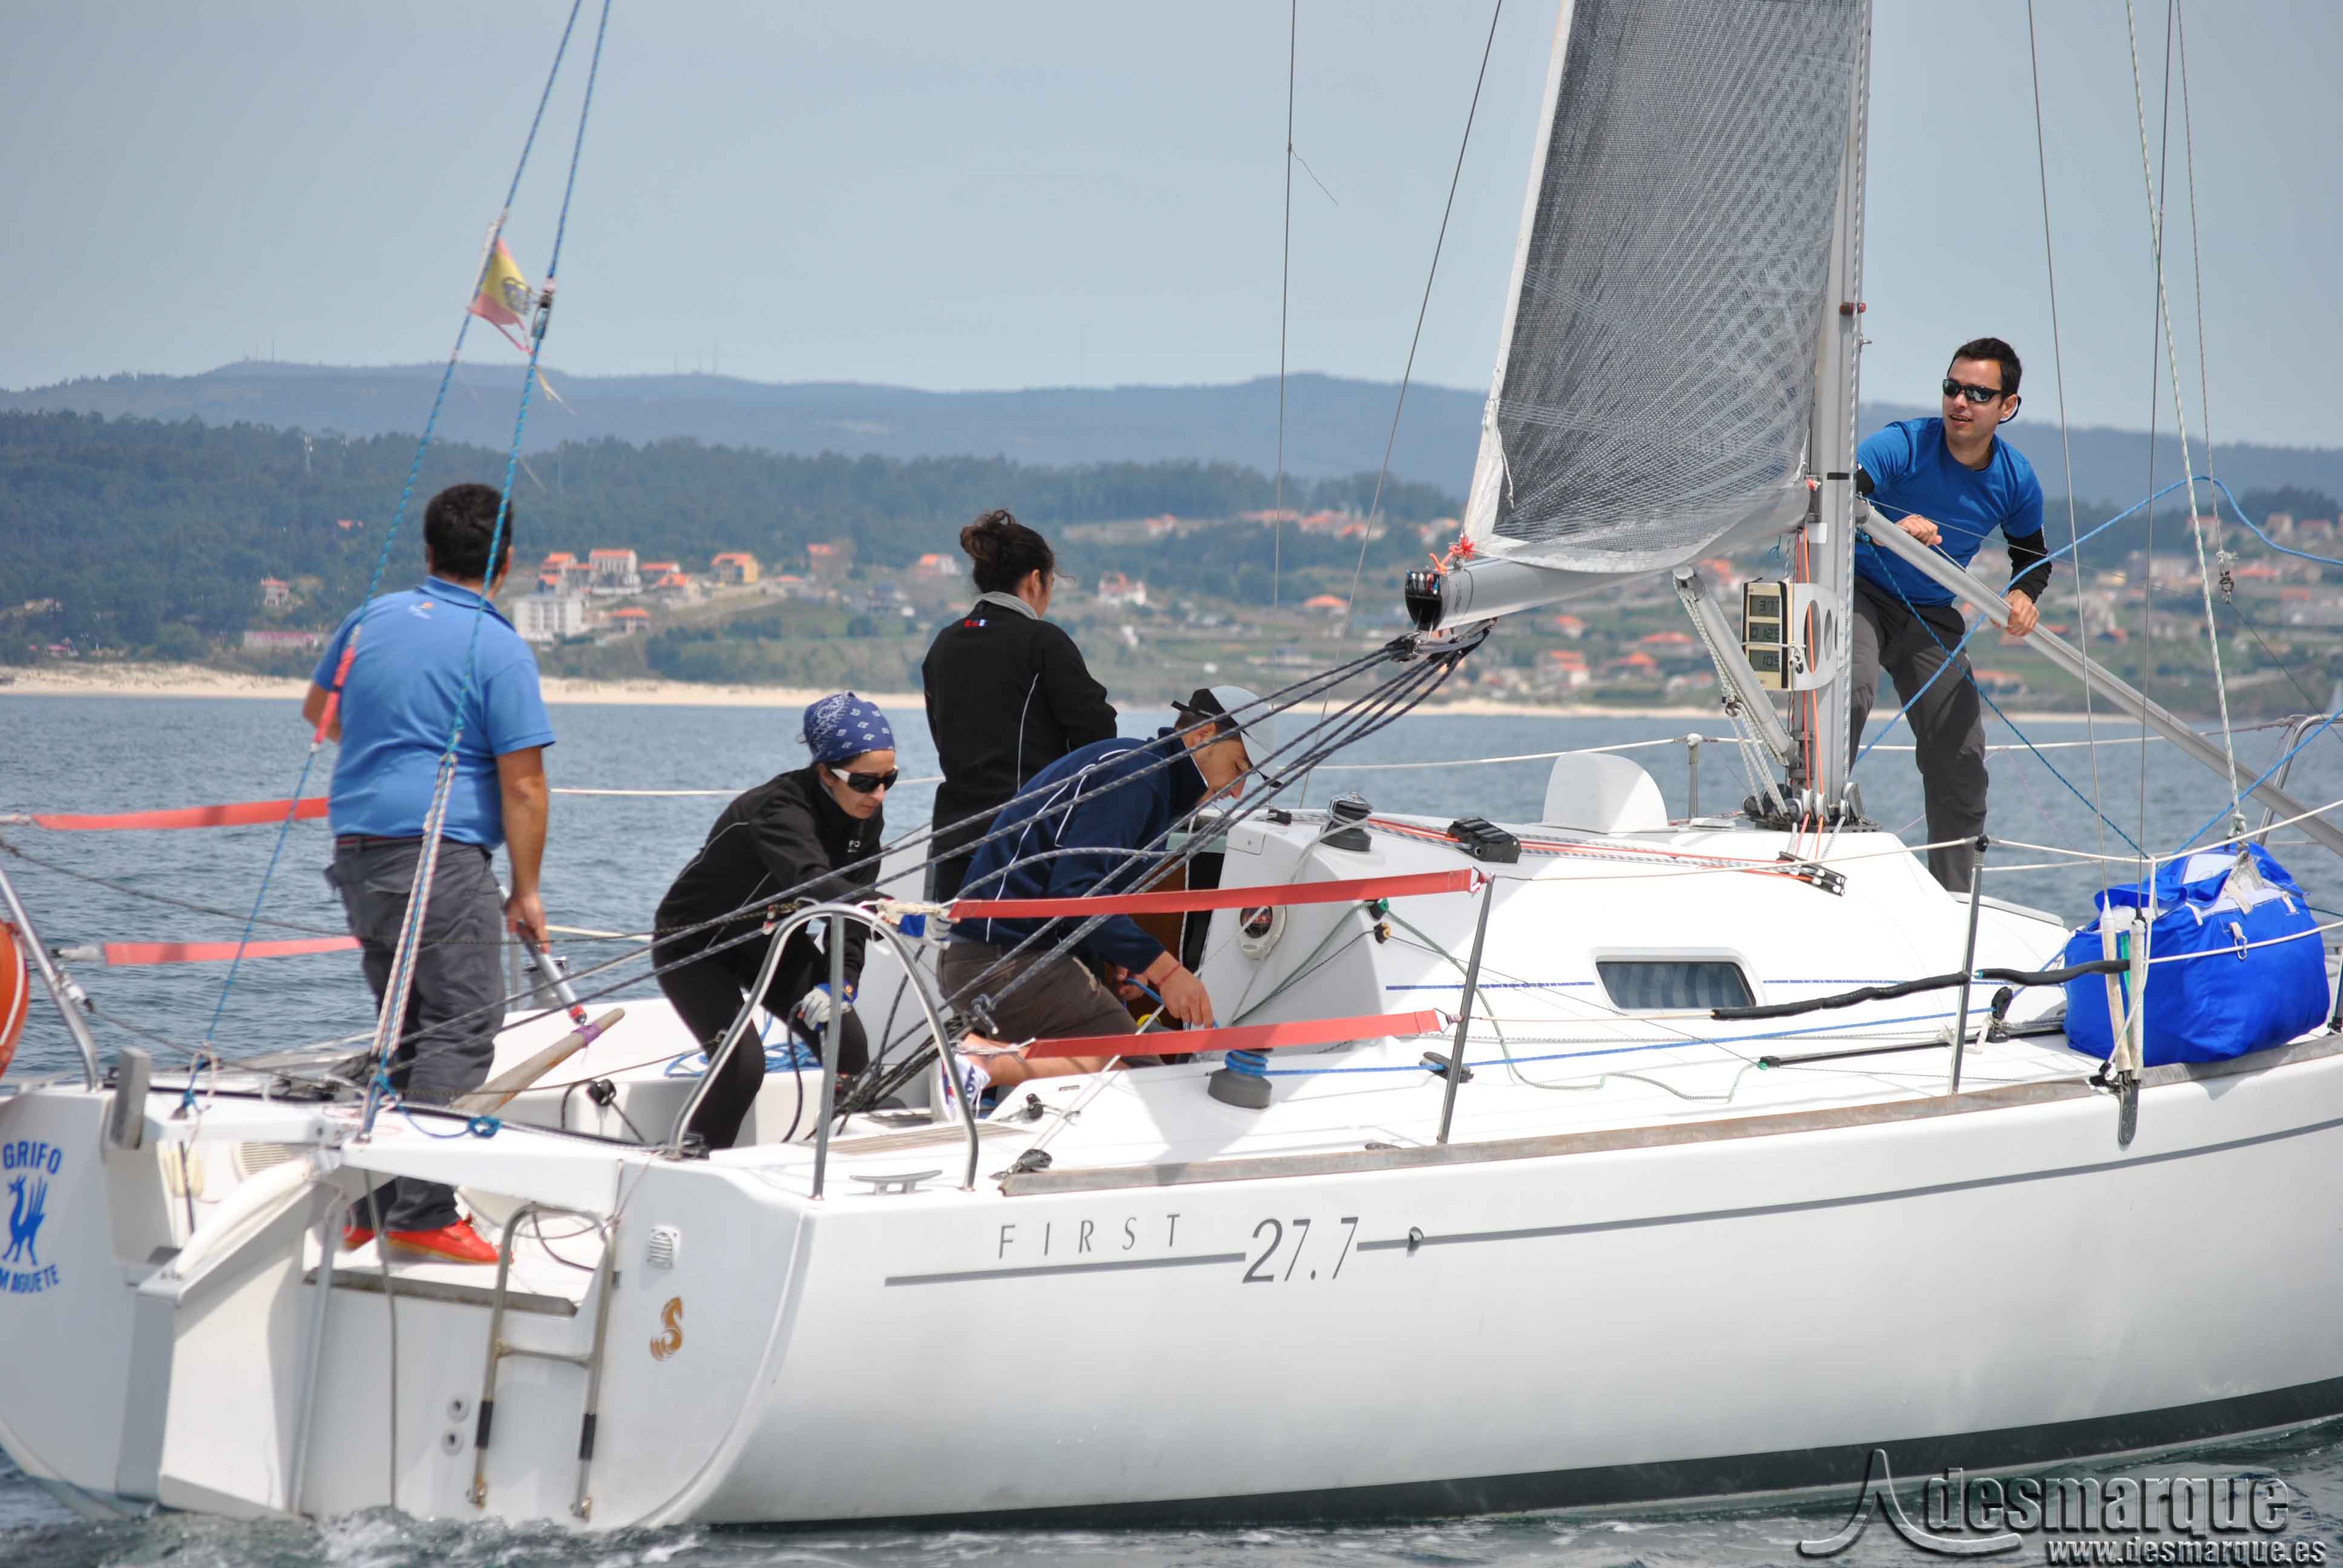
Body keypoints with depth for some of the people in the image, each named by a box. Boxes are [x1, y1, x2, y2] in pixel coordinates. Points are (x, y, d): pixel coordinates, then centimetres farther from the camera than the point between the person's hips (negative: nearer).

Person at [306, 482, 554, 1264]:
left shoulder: (373, 619, 11)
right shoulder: (498, 649, -8)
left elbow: (317, 711, 29)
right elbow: (522, 785, -10)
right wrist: (526, 891, -2)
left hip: (356, 849, 8)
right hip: (440, 854, -7)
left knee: (406, 1028, 16)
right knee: (462, 1027, -7)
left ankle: (372, 1211, 15)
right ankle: (421, 1213, -16)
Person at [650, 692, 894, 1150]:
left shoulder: (865, 815, -13)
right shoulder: (780, 810, -37)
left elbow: (851, 905, -9)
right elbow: (810, 882, -56)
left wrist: (840, 983, -25)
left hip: (773, 941, 7)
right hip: (696, 944, -7)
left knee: (849, 1047, -7)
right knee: (743, 1062, -25)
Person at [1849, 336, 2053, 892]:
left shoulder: (2016, 480, -7)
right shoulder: (1902, 446, -22)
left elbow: (2032, 552, 13)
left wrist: (2025, 595, -10)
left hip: (1933, 614, 5)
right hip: (1862, 591, -5)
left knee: (1961, 758, 5)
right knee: (1850, 694, -35)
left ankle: (1954, 903, 17)